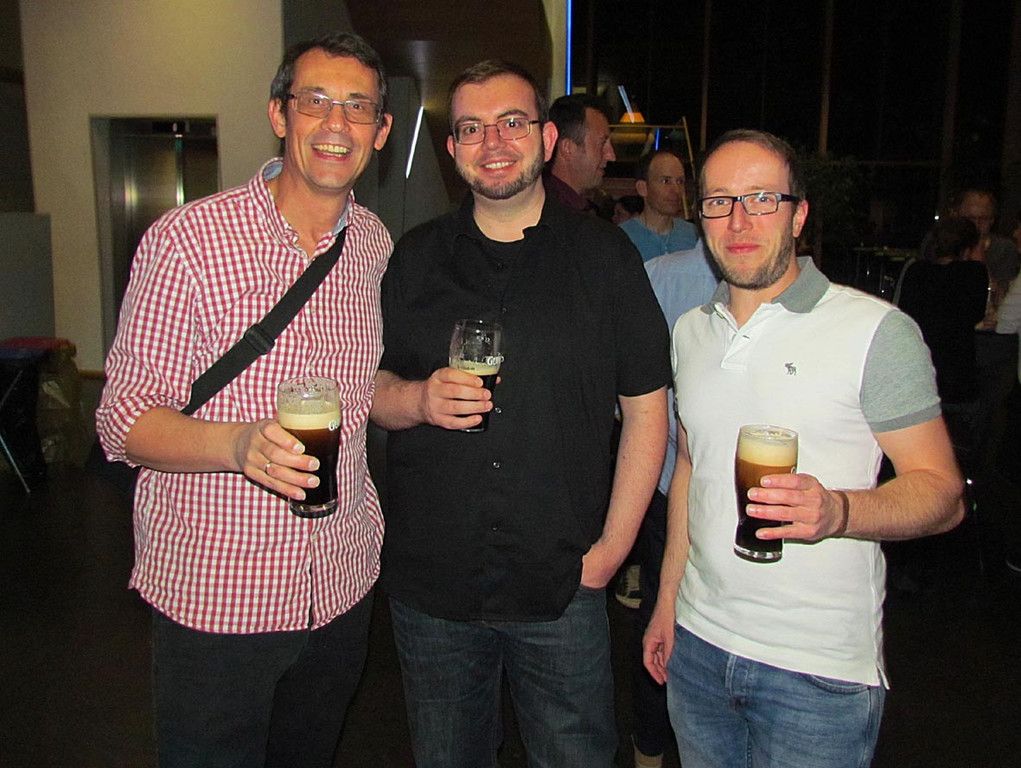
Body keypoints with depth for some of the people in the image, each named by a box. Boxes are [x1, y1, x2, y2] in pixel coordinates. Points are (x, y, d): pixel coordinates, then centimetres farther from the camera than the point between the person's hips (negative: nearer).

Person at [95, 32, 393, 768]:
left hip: (342, 586, 5)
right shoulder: (185, 240, -14)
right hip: (213, 594, -4)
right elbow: (123, 421, -15)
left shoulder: (376, 245, 3)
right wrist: (237, 442, -31)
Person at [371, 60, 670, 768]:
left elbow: (646, 407, 0)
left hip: (564, 589, -1)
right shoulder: (415, 259, 4)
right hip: (430, 586, 2)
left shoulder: (604, 255, -1)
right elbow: (371, 389, 8)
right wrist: (419, 399, -15)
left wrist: (611, 549, -5)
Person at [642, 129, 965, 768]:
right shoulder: (691, 332, 8)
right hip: (698, 642, 5)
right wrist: (668, 598, 14)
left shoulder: (877, 330, -10)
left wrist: (837, 510, -29)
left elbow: (942, 491, -10)